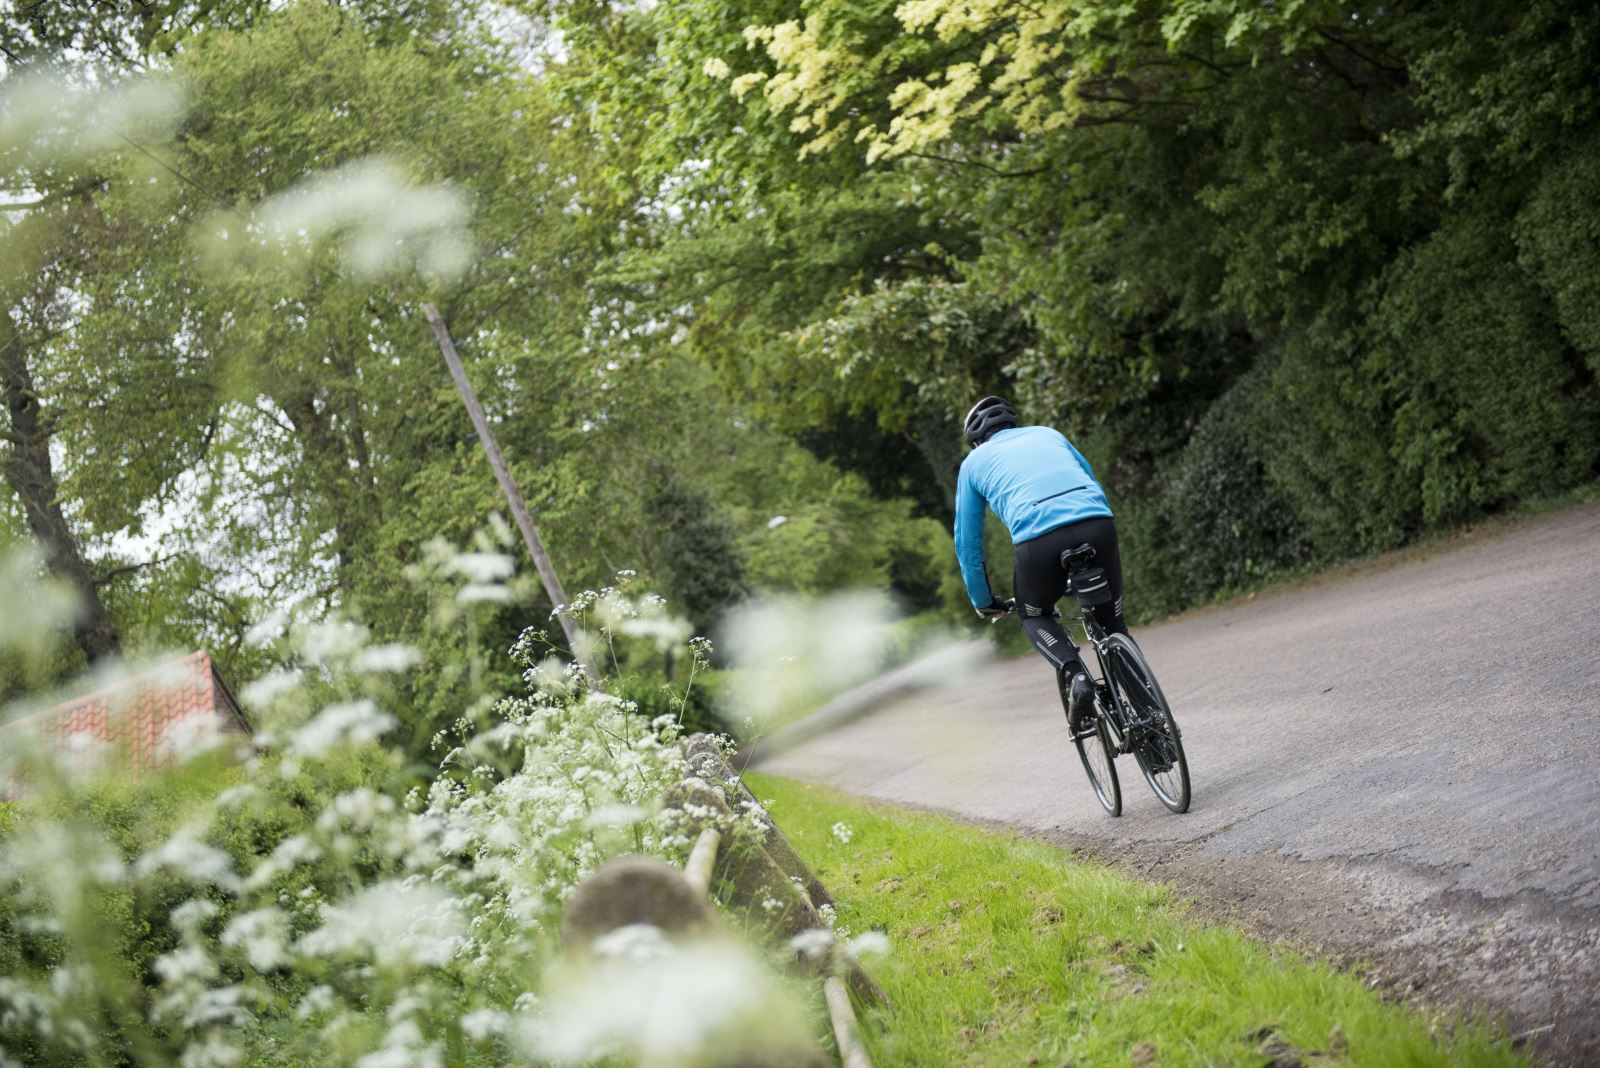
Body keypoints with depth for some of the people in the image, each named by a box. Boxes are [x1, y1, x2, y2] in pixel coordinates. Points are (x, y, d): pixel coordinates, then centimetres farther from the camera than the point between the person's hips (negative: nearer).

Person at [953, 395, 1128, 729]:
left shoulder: (974, 461, 27)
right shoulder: (1047, 433, 33)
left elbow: (967, 541, 29)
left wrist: (983, 601, 40)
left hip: (1040, 539, -2)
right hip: (1098, 524, 2)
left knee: (1034, 616, 25)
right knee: (1113, 620, 22)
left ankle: (1075, 674, -2)